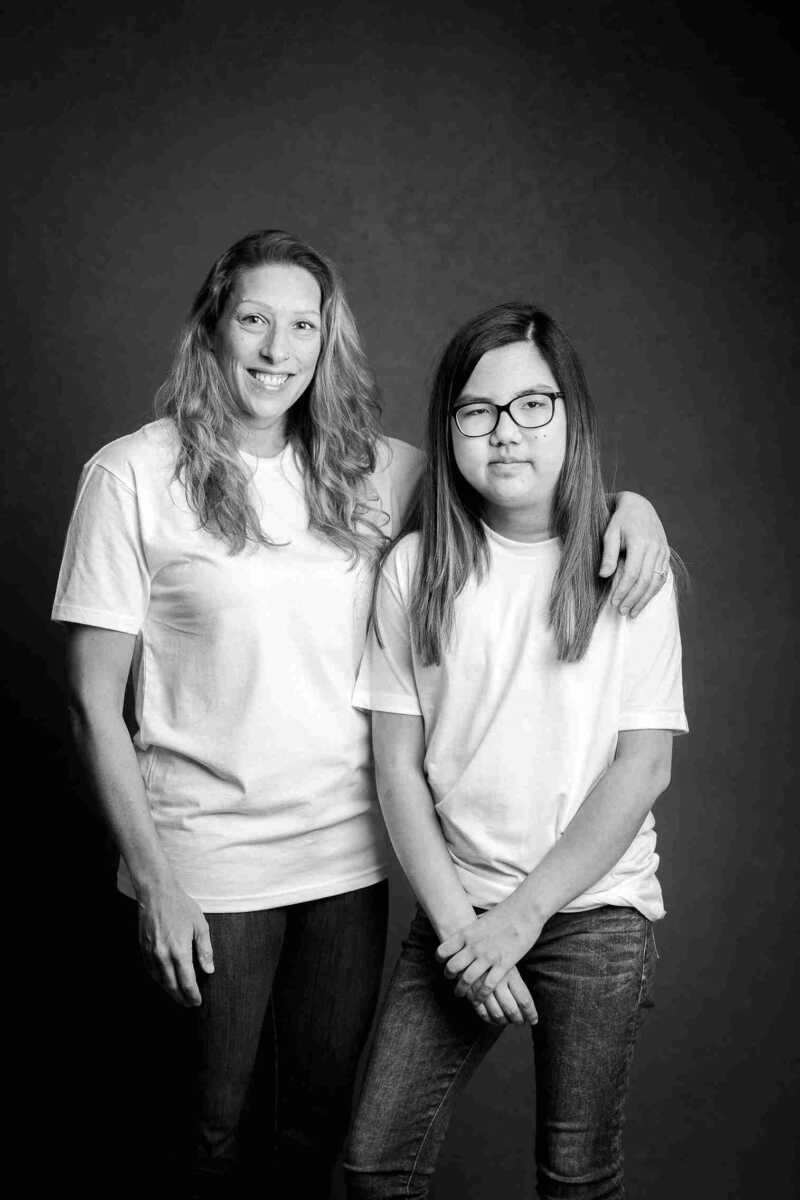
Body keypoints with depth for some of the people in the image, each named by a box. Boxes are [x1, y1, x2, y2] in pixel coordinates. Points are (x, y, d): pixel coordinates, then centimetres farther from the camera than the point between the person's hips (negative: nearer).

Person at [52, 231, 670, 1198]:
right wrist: (154, 882, -9)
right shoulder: (135, 476, -8)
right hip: (207, 866, -3)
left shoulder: (369, 470, 2)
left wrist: (626, 501, -8)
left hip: (347, 855, 4)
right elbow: (95, 702, -7)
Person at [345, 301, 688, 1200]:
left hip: (594, 909, -1)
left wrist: (522, 912, -11)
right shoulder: (415, 568, -1)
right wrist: (457, 922, -8)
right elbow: (397, 766, 0)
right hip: (454, 908, 1)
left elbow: (644, 766, -7)